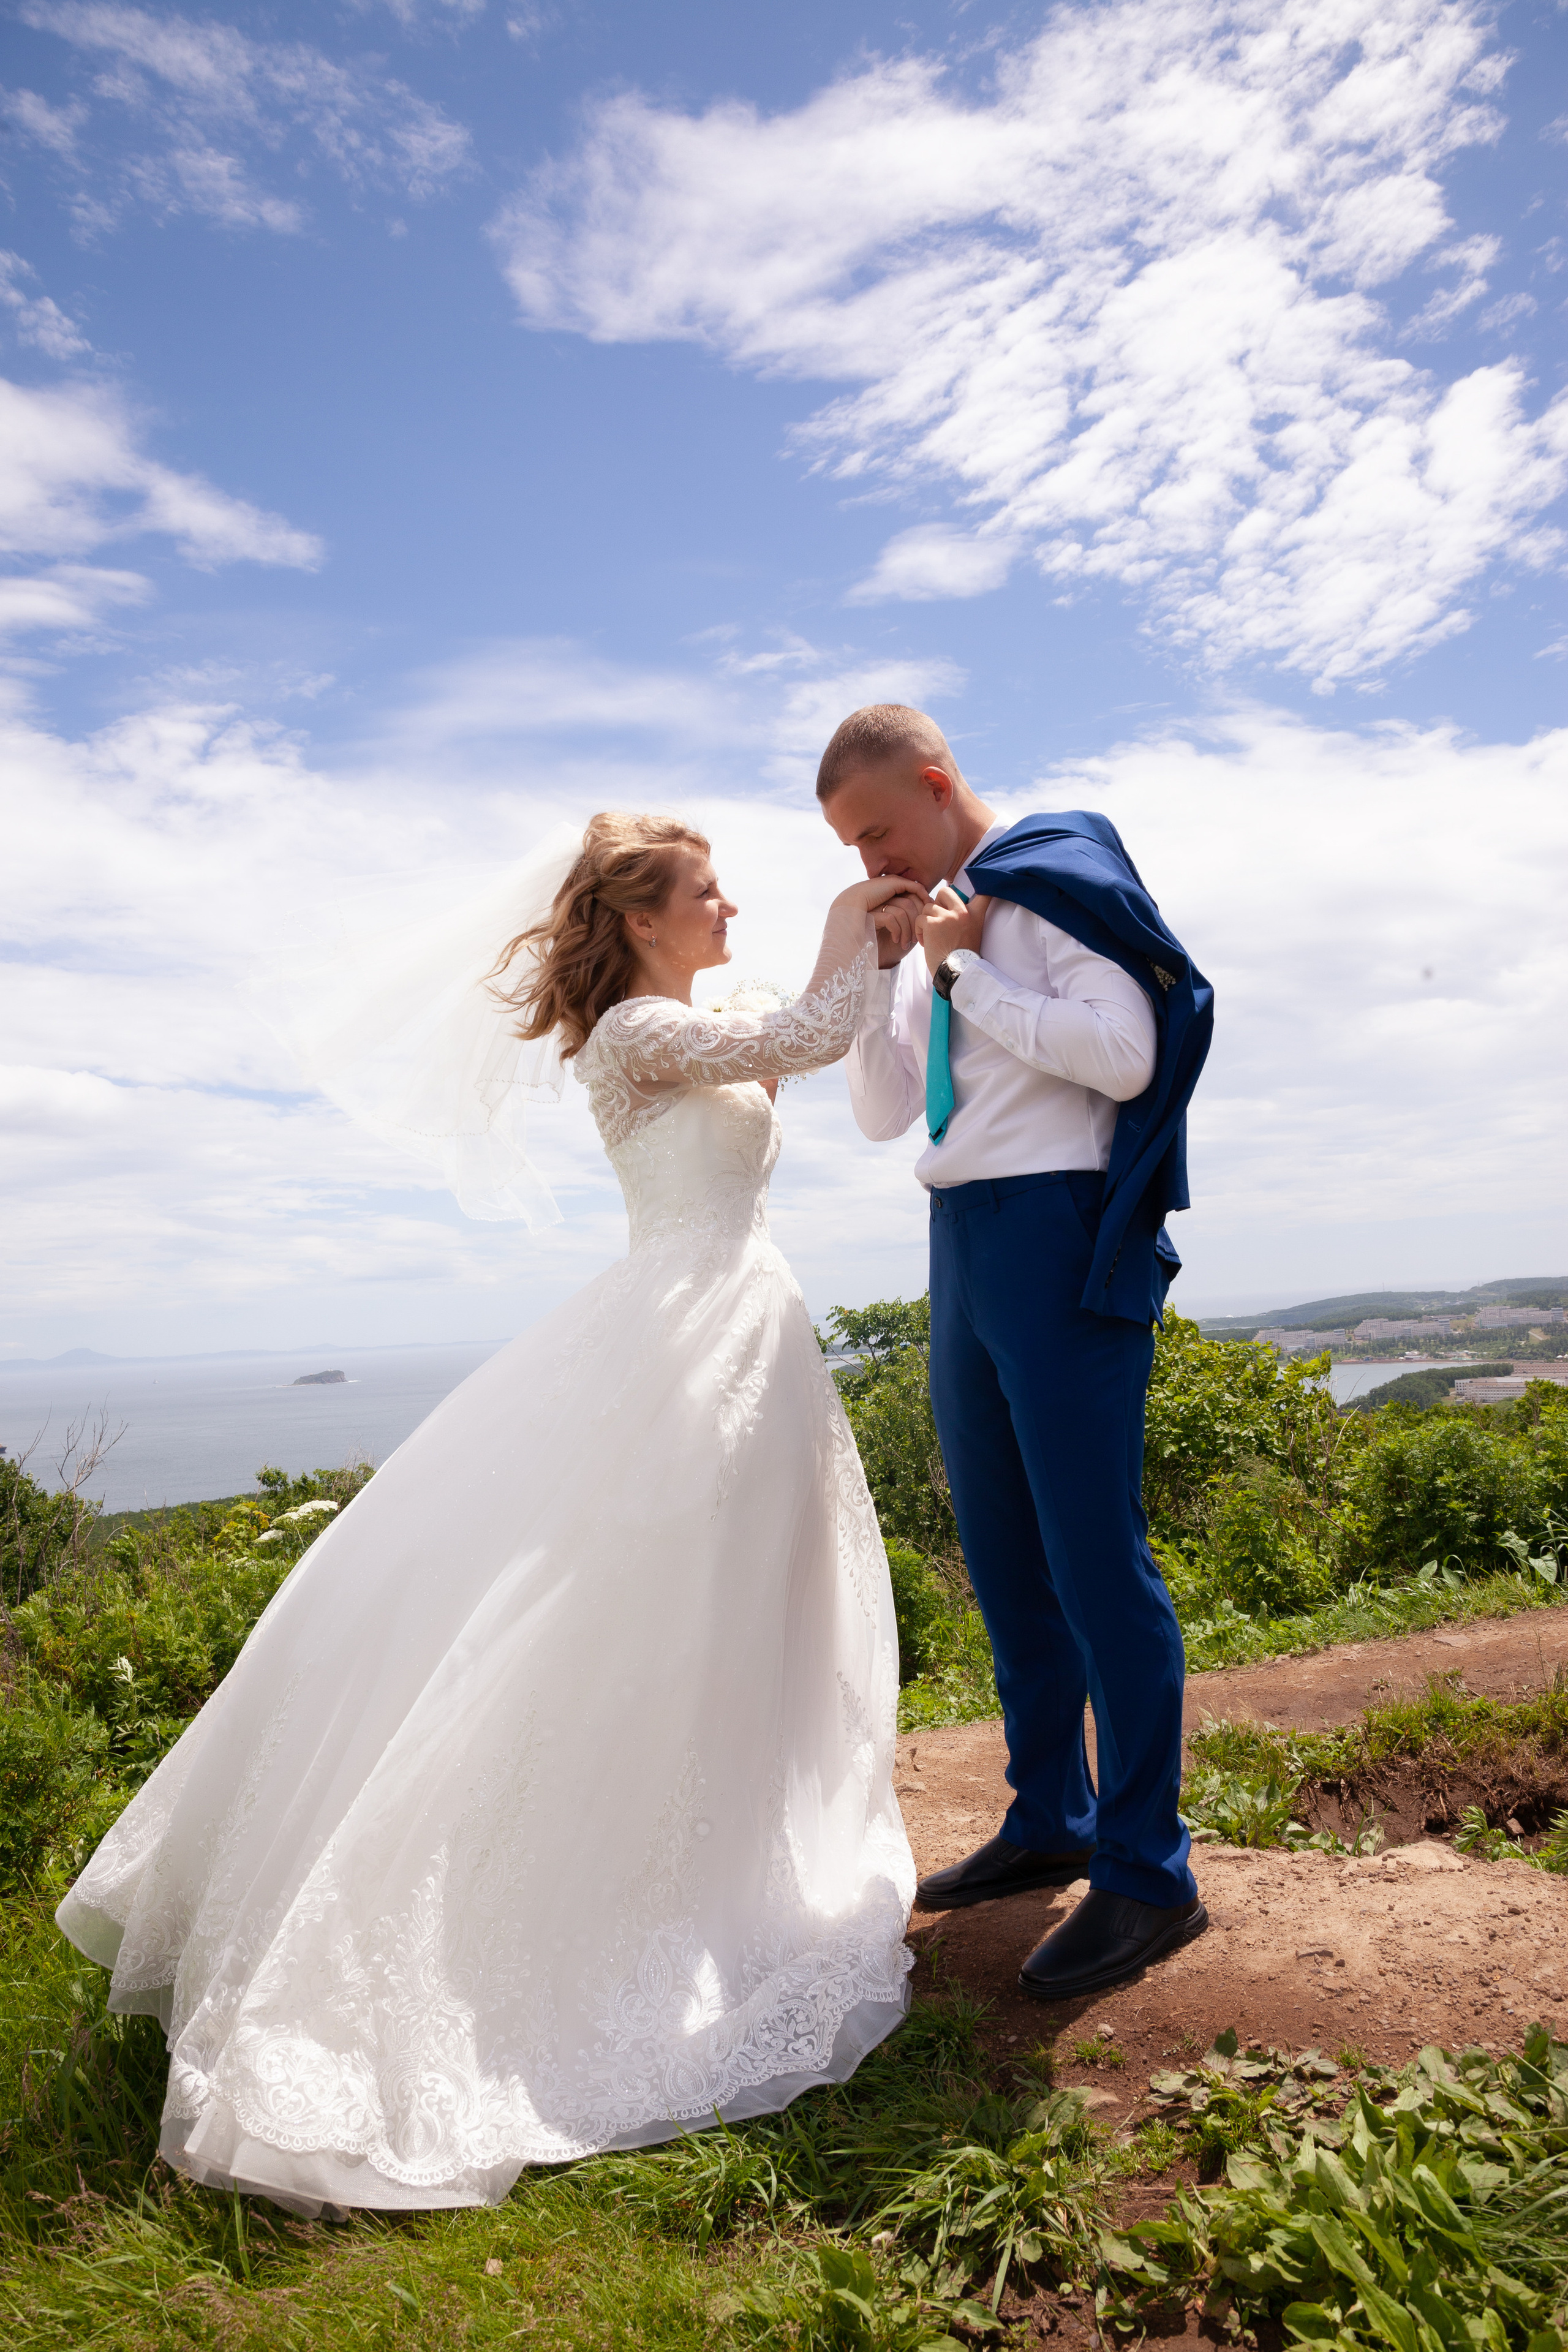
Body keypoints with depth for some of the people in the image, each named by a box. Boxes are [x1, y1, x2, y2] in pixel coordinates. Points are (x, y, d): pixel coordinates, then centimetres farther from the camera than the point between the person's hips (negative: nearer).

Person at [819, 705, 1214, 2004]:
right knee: (1003, 1554, 13)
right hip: (962, 1240, 9)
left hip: (1057, 1231, -8)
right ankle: (1050, 1824, 28)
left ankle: (1147, 1875, 8)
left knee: (1093, 1555, -5)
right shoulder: (934, 925, 16)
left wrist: (966, 968, -12)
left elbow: (1126, 1058, -17)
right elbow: (885, 1115, 17)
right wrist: (874, 972, 5)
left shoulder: (1057, 874, -5)